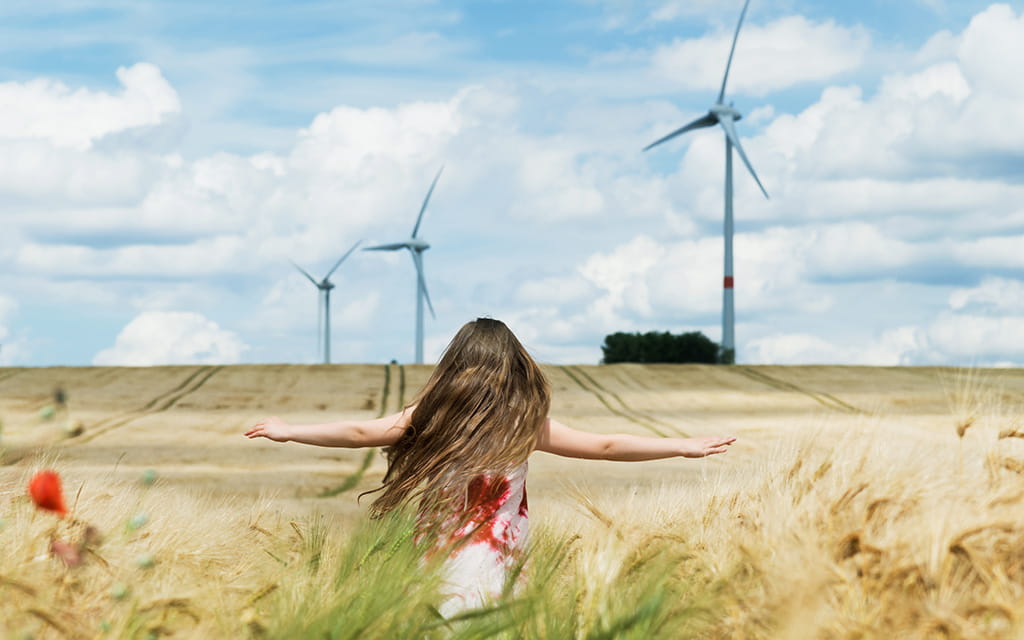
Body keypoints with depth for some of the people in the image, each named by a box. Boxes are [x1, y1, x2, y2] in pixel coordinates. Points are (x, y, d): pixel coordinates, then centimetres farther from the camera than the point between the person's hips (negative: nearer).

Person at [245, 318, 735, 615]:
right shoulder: (528, 423, -2)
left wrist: (288, 431, 13)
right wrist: (686, 447, 7)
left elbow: (359, 433, 1)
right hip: (501, 572, 0)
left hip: (440, 571, 0)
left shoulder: (431, 415, -3)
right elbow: (605, 446, 0)